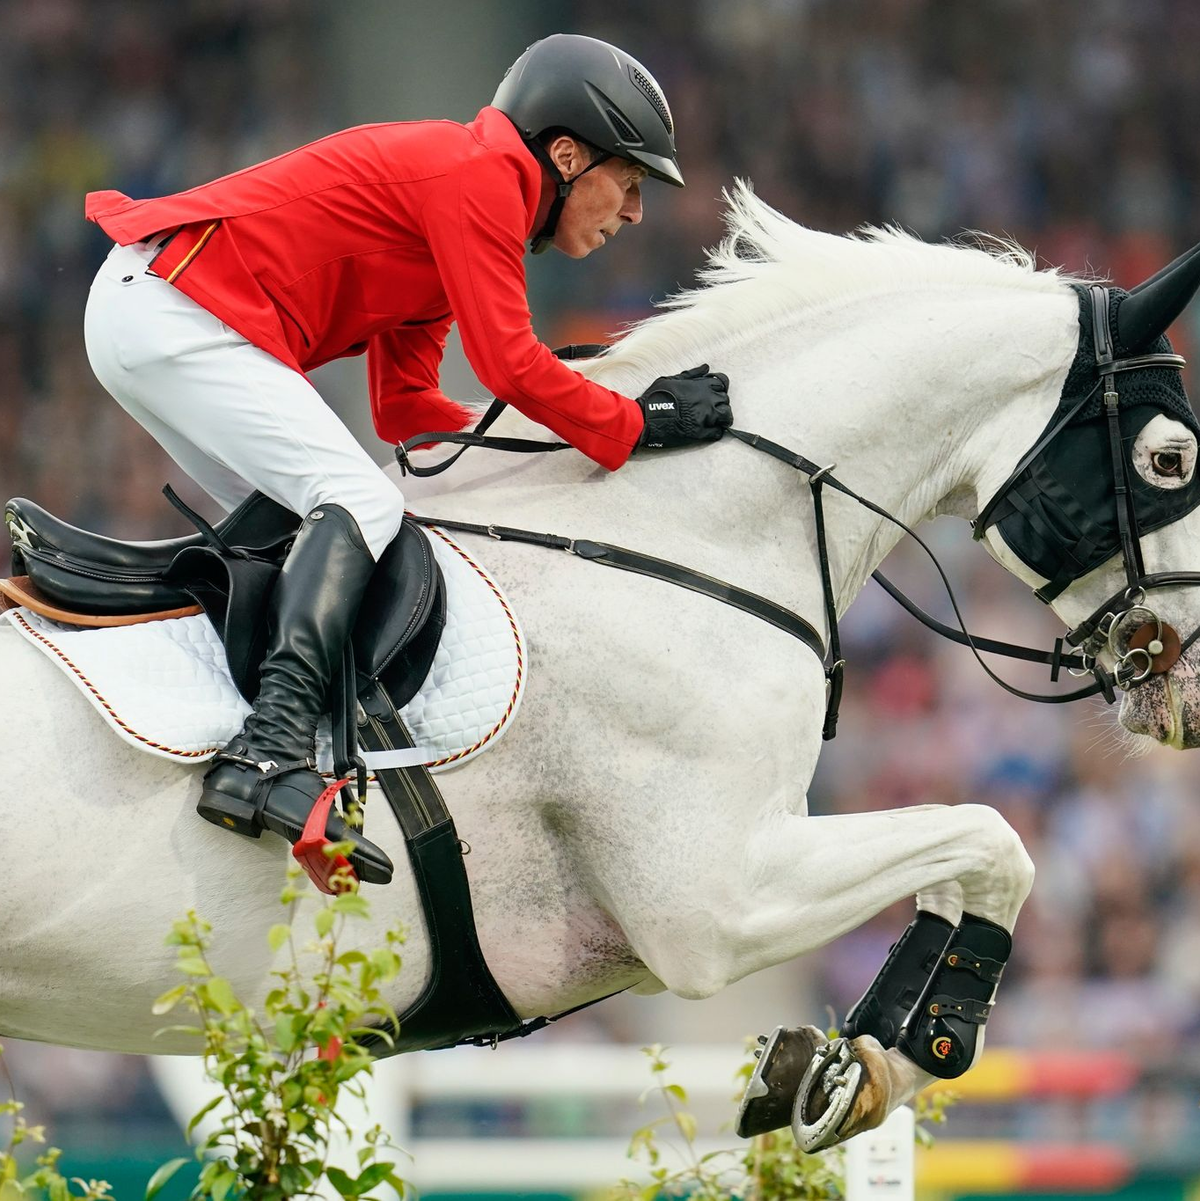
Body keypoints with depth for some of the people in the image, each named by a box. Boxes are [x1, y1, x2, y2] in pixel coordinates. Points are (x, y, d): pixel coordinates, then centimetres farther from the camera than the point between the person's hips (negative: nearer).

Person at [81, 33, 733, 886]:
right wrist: (636, 424, -5)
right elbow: (508, 363, -15)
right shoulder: (480, 176, -8)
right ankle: (270, 755, -33)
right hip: (173, 313, -11)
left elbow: (405, 407, 21)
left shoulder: (444, 184, 23)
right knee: (360, 502, -18)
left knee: (291, 528, 17)